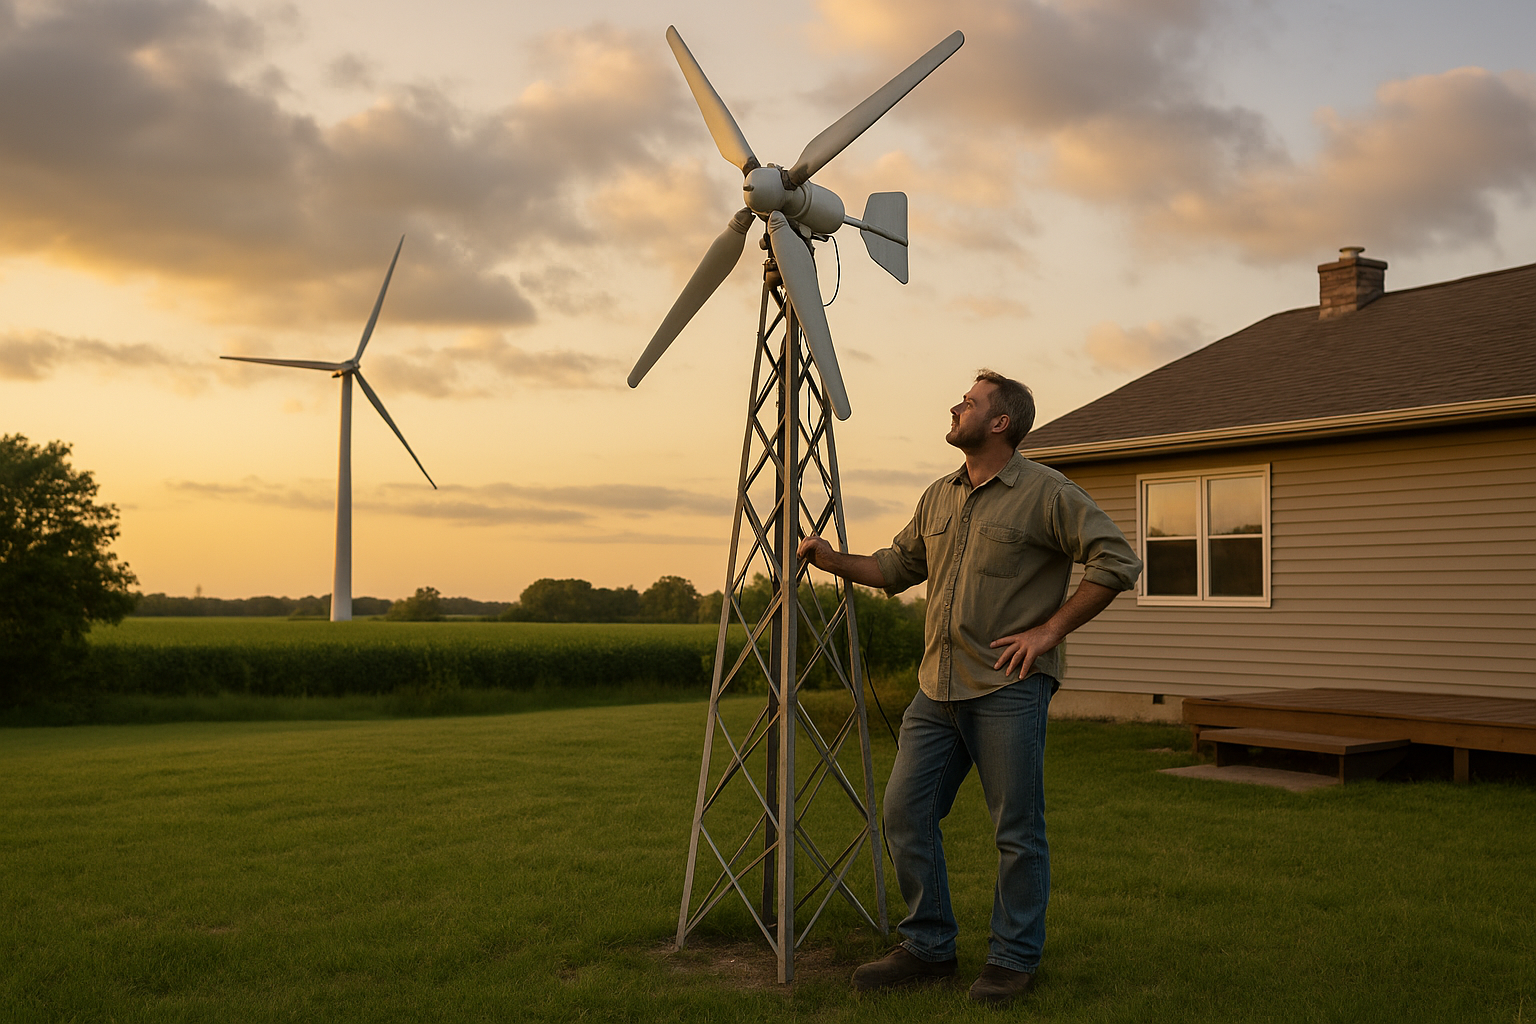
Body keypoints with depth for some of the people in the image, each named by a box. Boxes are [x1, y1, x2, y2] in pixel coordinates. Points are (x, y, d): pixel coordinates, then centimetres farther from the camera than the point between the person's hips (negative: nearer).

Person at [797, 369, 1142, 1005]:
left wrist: (1049, 630, -11)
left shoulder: (1046, 494, -5)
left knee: (1017, 830, 2)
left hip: (1008, 689, -6)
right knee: (905, 813, 5)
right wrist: (835, 561, 12)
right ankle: (928, 946, 19)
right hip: (938, 686, 7)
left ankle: (1014, 959, 17)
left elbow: (1116, 562, -9)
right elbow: (899, 565, 26)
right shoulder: (938, 498, 15)